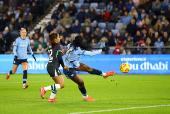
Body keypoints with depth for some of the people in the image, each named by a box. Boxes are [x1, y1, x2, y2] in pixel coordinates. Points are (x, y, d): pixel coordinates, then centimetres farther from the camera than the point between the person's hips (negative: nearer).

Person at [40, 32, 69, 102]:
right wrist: (63, 66, 3)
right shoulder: (58, 46, -8)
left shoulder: (50, 47, 15)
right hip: (54, 67, -9)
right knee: (62, 85, -10)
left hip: (49, 67, 9)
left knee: (58, 84, 17)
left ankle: (51, 98, 12)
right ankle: (44, 89, -16)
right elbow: (60, 58, -11)